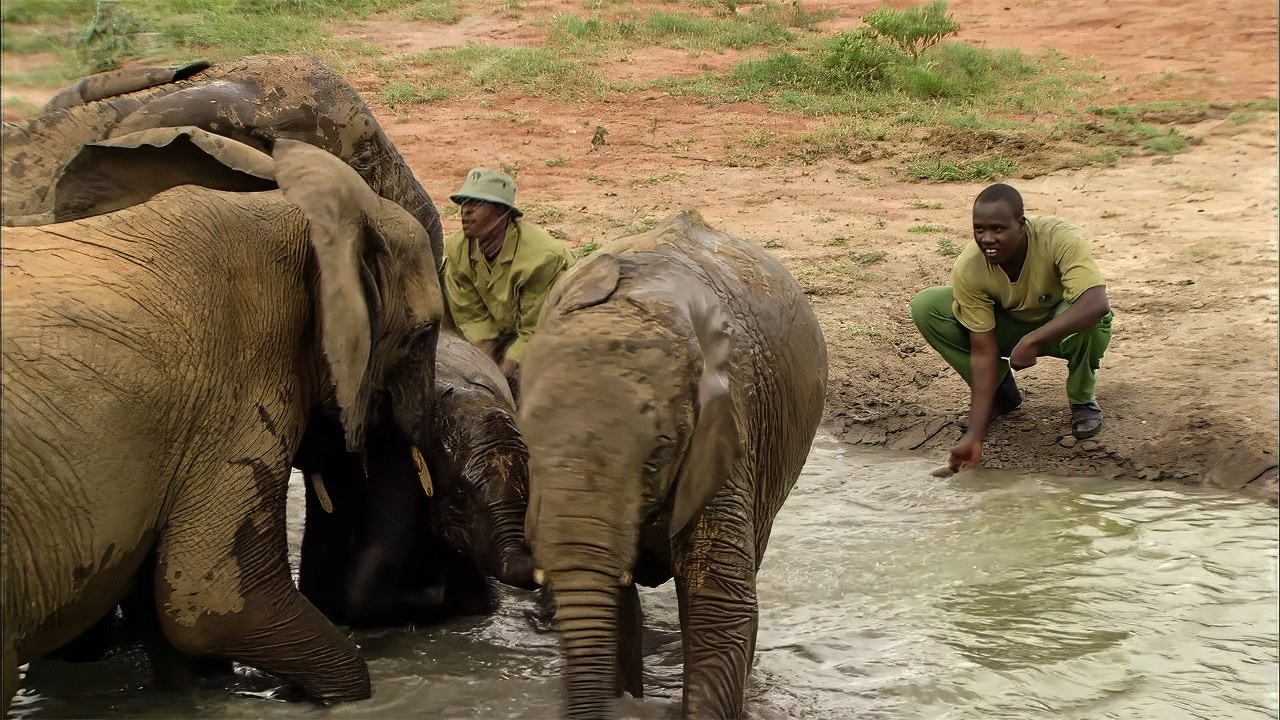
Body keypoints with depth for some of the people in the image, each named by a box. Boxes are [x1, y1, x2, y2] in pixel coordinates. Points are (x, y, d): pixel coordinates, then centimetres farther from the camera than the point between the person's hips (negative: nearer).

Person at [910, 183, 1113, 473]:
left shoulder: (1060, 240, -36)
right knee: (925, 307, -18)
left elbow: (1097, 303, -49)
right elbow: (983, 352, -23)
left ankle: (1083, 400, -7)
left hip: (1065, 327, -3)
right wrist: (974, 437, -27)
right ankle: (1001, 392, 2)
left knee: (1089, 319, -40)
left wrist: (1031, 341, -52)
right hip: (1012, 325, 3)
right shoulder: (969, 268, -27)